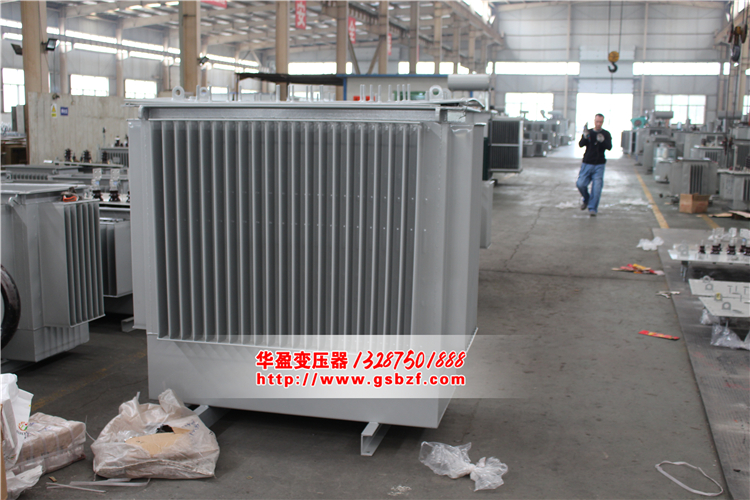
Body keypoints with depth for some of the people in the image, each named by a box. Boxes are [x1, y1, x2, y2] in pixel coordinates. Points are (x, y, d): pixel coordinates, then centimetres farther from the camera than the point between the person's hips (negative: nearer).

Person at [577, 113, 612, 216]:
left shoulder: (606, 134, 5)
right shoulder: (588, 132, 7)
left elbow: (609, 147, -9)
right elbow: (581, 144, -7)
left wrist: (602, 141, -29)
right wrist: (585, 136, -26)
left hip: (599, 165, -1)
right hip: (587, 163, 1)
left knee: (597, 187, -8)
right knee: (580, 184, -7)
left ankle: (593, 208, -2)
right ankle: (586, 199, 22)